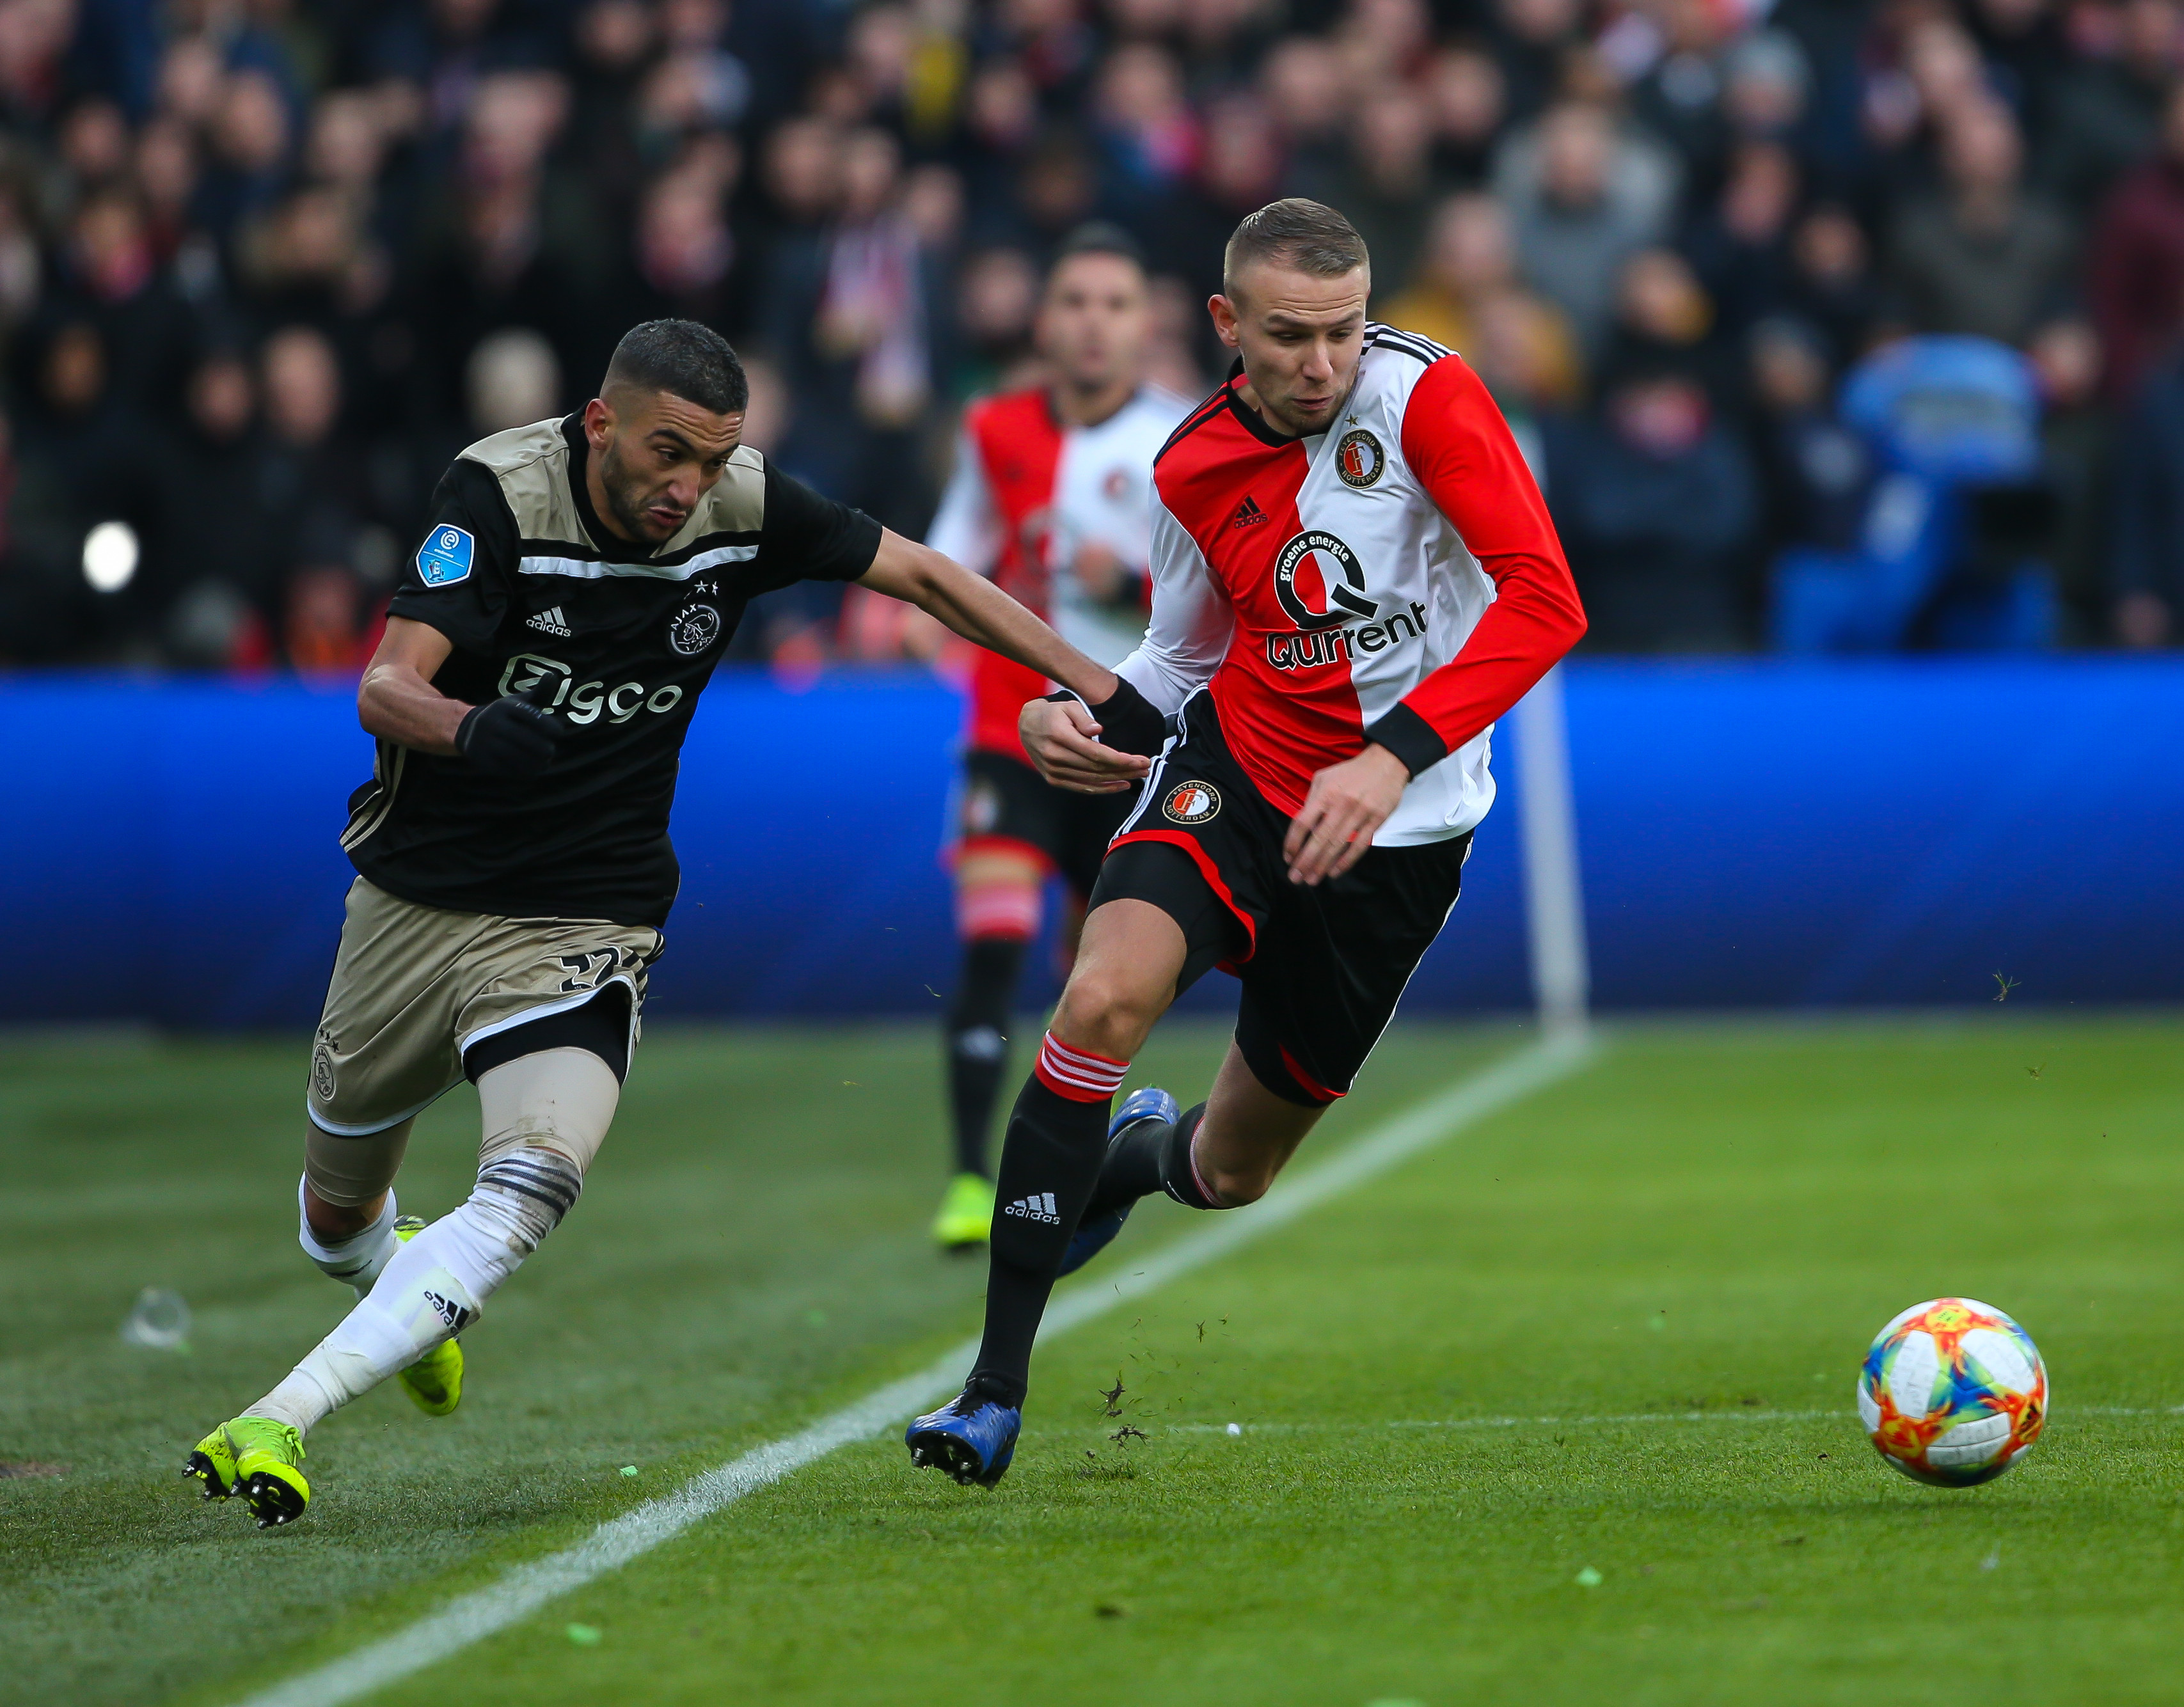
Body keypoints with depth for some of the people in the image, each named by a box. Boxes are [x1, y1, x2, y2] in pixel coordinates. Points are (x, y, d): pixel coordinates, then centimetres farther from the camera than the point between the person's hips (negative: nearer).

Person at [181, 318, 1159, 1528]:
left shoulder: (743, 506, -9)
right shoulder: (502, 491, -17)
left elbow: (923, 576, 5)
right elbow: (386, 687, -25)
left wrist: (1095, 685, 2)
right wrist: (474, 727, -47)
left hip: (584, 922, 0)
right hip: (415, 898, 0)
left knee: (531, 1191, -27)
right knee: (338, 1213, 15)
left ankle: (273, 1427, -30)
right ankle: (410, 1307, 52)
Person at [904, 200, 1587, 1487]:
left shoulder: (1422, 394, -16)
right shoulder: (1194, 472, -3)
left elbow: (1544, 599, -23)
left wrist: (1391, 756, -32)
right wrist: (1077, 717, -8)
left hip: (1398, 829, -2)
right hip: (1237, 764, 2)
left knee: (1229, 1175, 9)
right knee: (1107, 993, -29)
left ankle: (1145, 1156, 52)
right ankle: (997, 1389, -23)